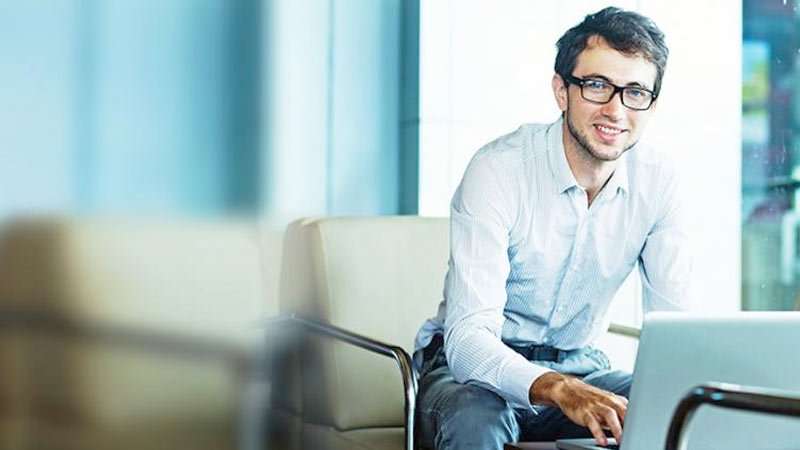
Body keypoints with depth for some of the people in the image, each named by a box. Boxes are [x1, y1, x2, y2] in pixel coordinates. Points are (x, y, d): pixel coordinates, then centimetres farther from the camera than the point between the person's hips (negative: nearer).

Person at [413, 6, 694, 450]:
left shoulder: (656, 181, -7)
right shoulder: (497, 169, -22)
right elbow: (468, 336, -30)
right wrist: (559, 390, -49)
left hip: (579, 365, 4)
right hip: (475, 366, -4)